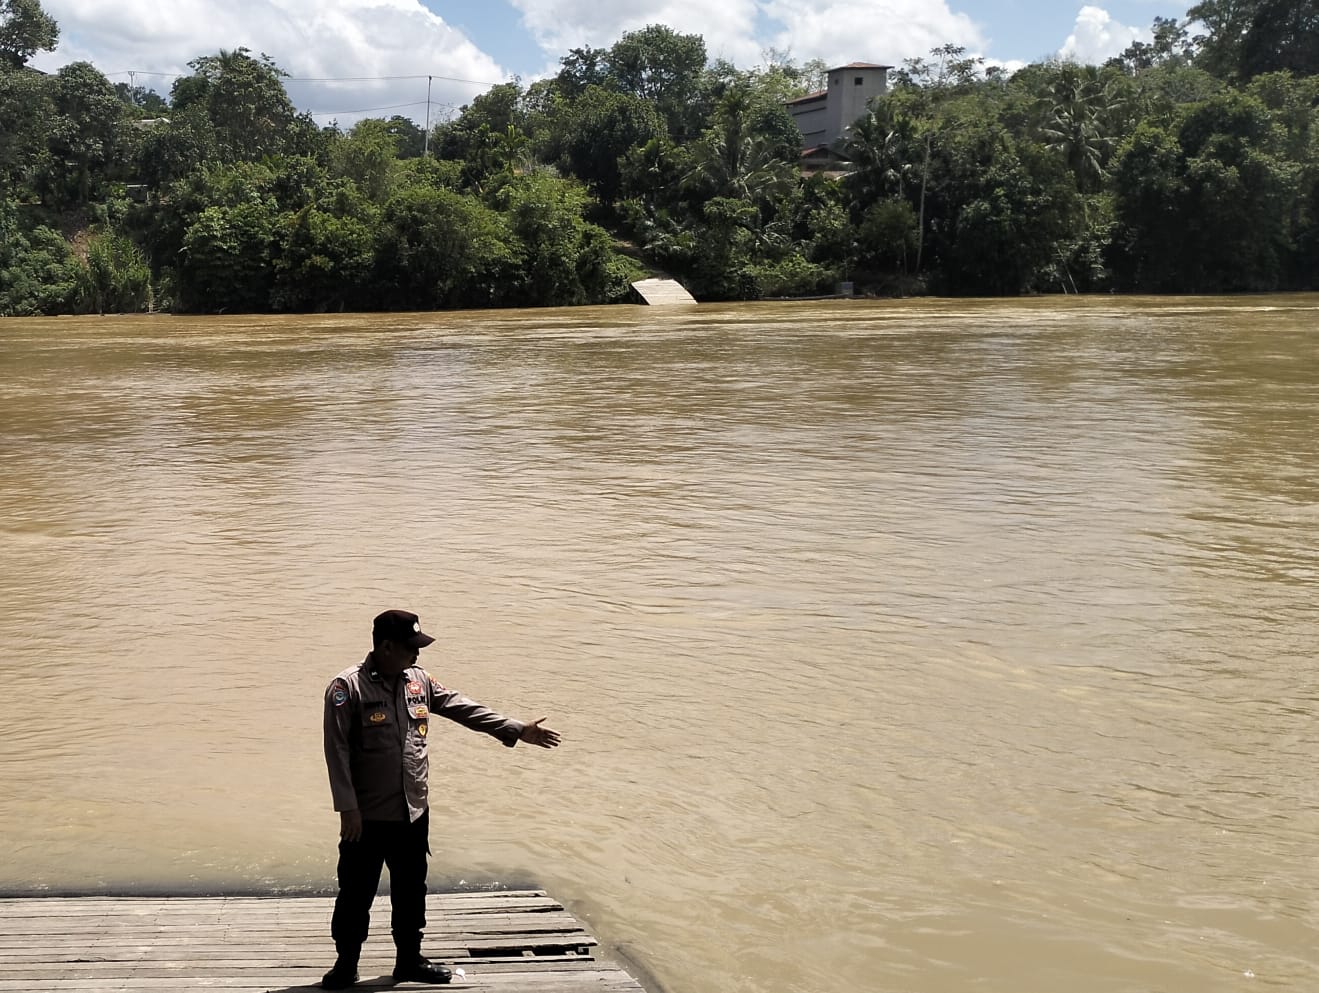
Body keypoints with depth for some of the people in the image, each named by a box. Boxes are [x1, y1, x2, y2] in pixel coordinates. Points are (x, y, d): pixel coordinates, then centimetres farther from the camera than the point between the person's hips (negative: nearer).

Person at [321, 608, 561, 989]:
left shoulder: (419, 681, 4)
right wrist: (348, 808, -18)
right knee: (356, 894, 7)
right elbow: (337, 750, -16)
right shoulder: (347, 687, -15)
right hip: (367, 817, -6)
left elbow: (465, 709, 8)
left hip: (414, 814, 6)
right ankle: (346, 964, 23)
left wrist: (517, 731, 3)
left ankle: (410, 960, 31)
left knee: (411, 892, 16)